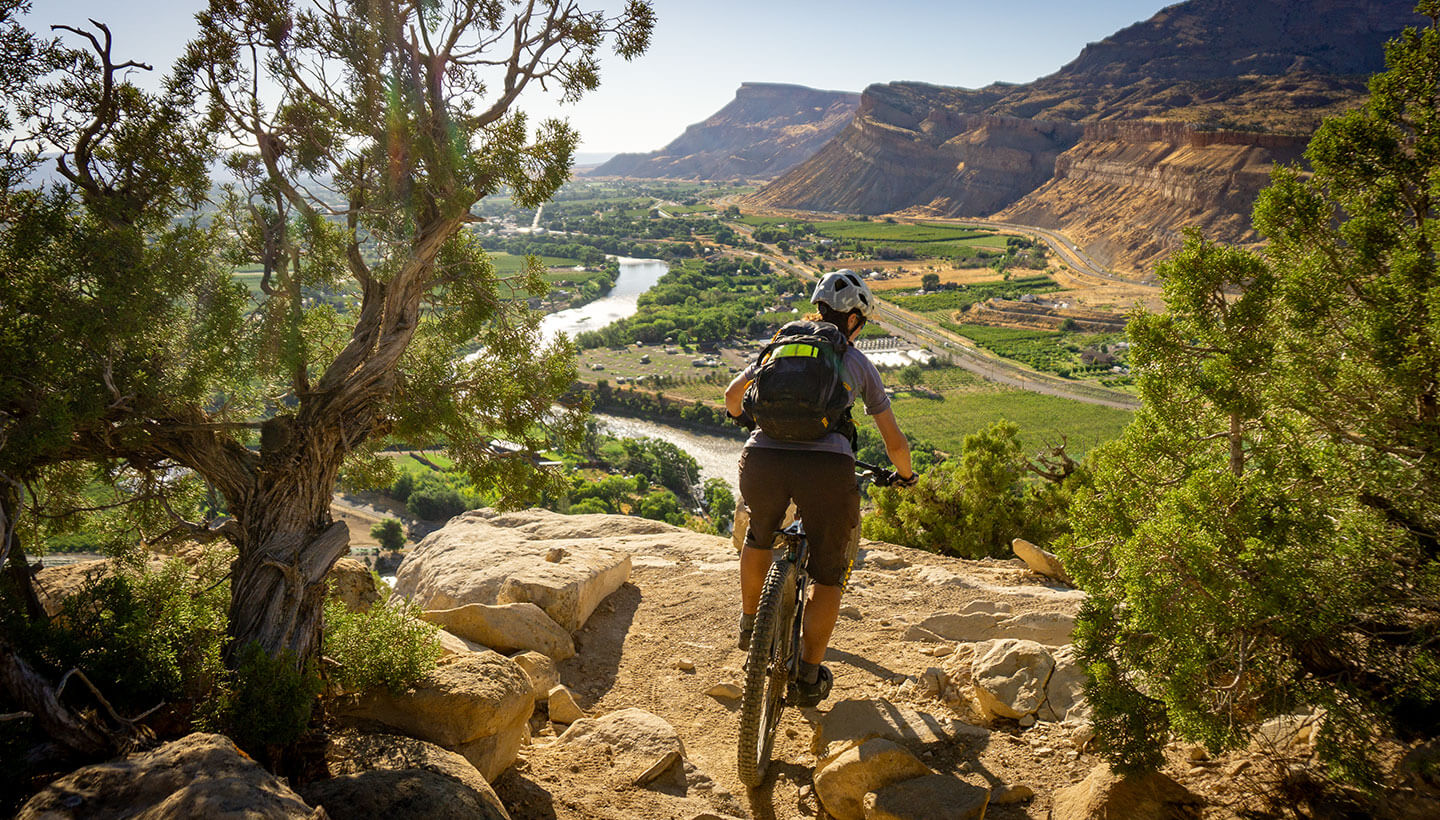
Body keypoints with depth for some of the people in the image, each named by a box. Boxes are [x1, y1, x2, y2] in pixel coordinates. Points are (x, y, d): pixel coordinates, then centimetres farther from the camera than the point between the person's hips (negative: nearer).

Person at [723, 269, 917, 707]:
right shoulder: (858, 363, 19)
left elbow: (733, 395, 25)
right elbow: (895, 442, 21)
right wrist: (905, 475, 41)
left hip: (762, 459, 3)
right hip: (828, 467, -2)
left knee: (760, 535, 35)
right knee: (828, 573, 19)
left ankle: (750, 623, 46)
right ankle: (810, 676, 21)